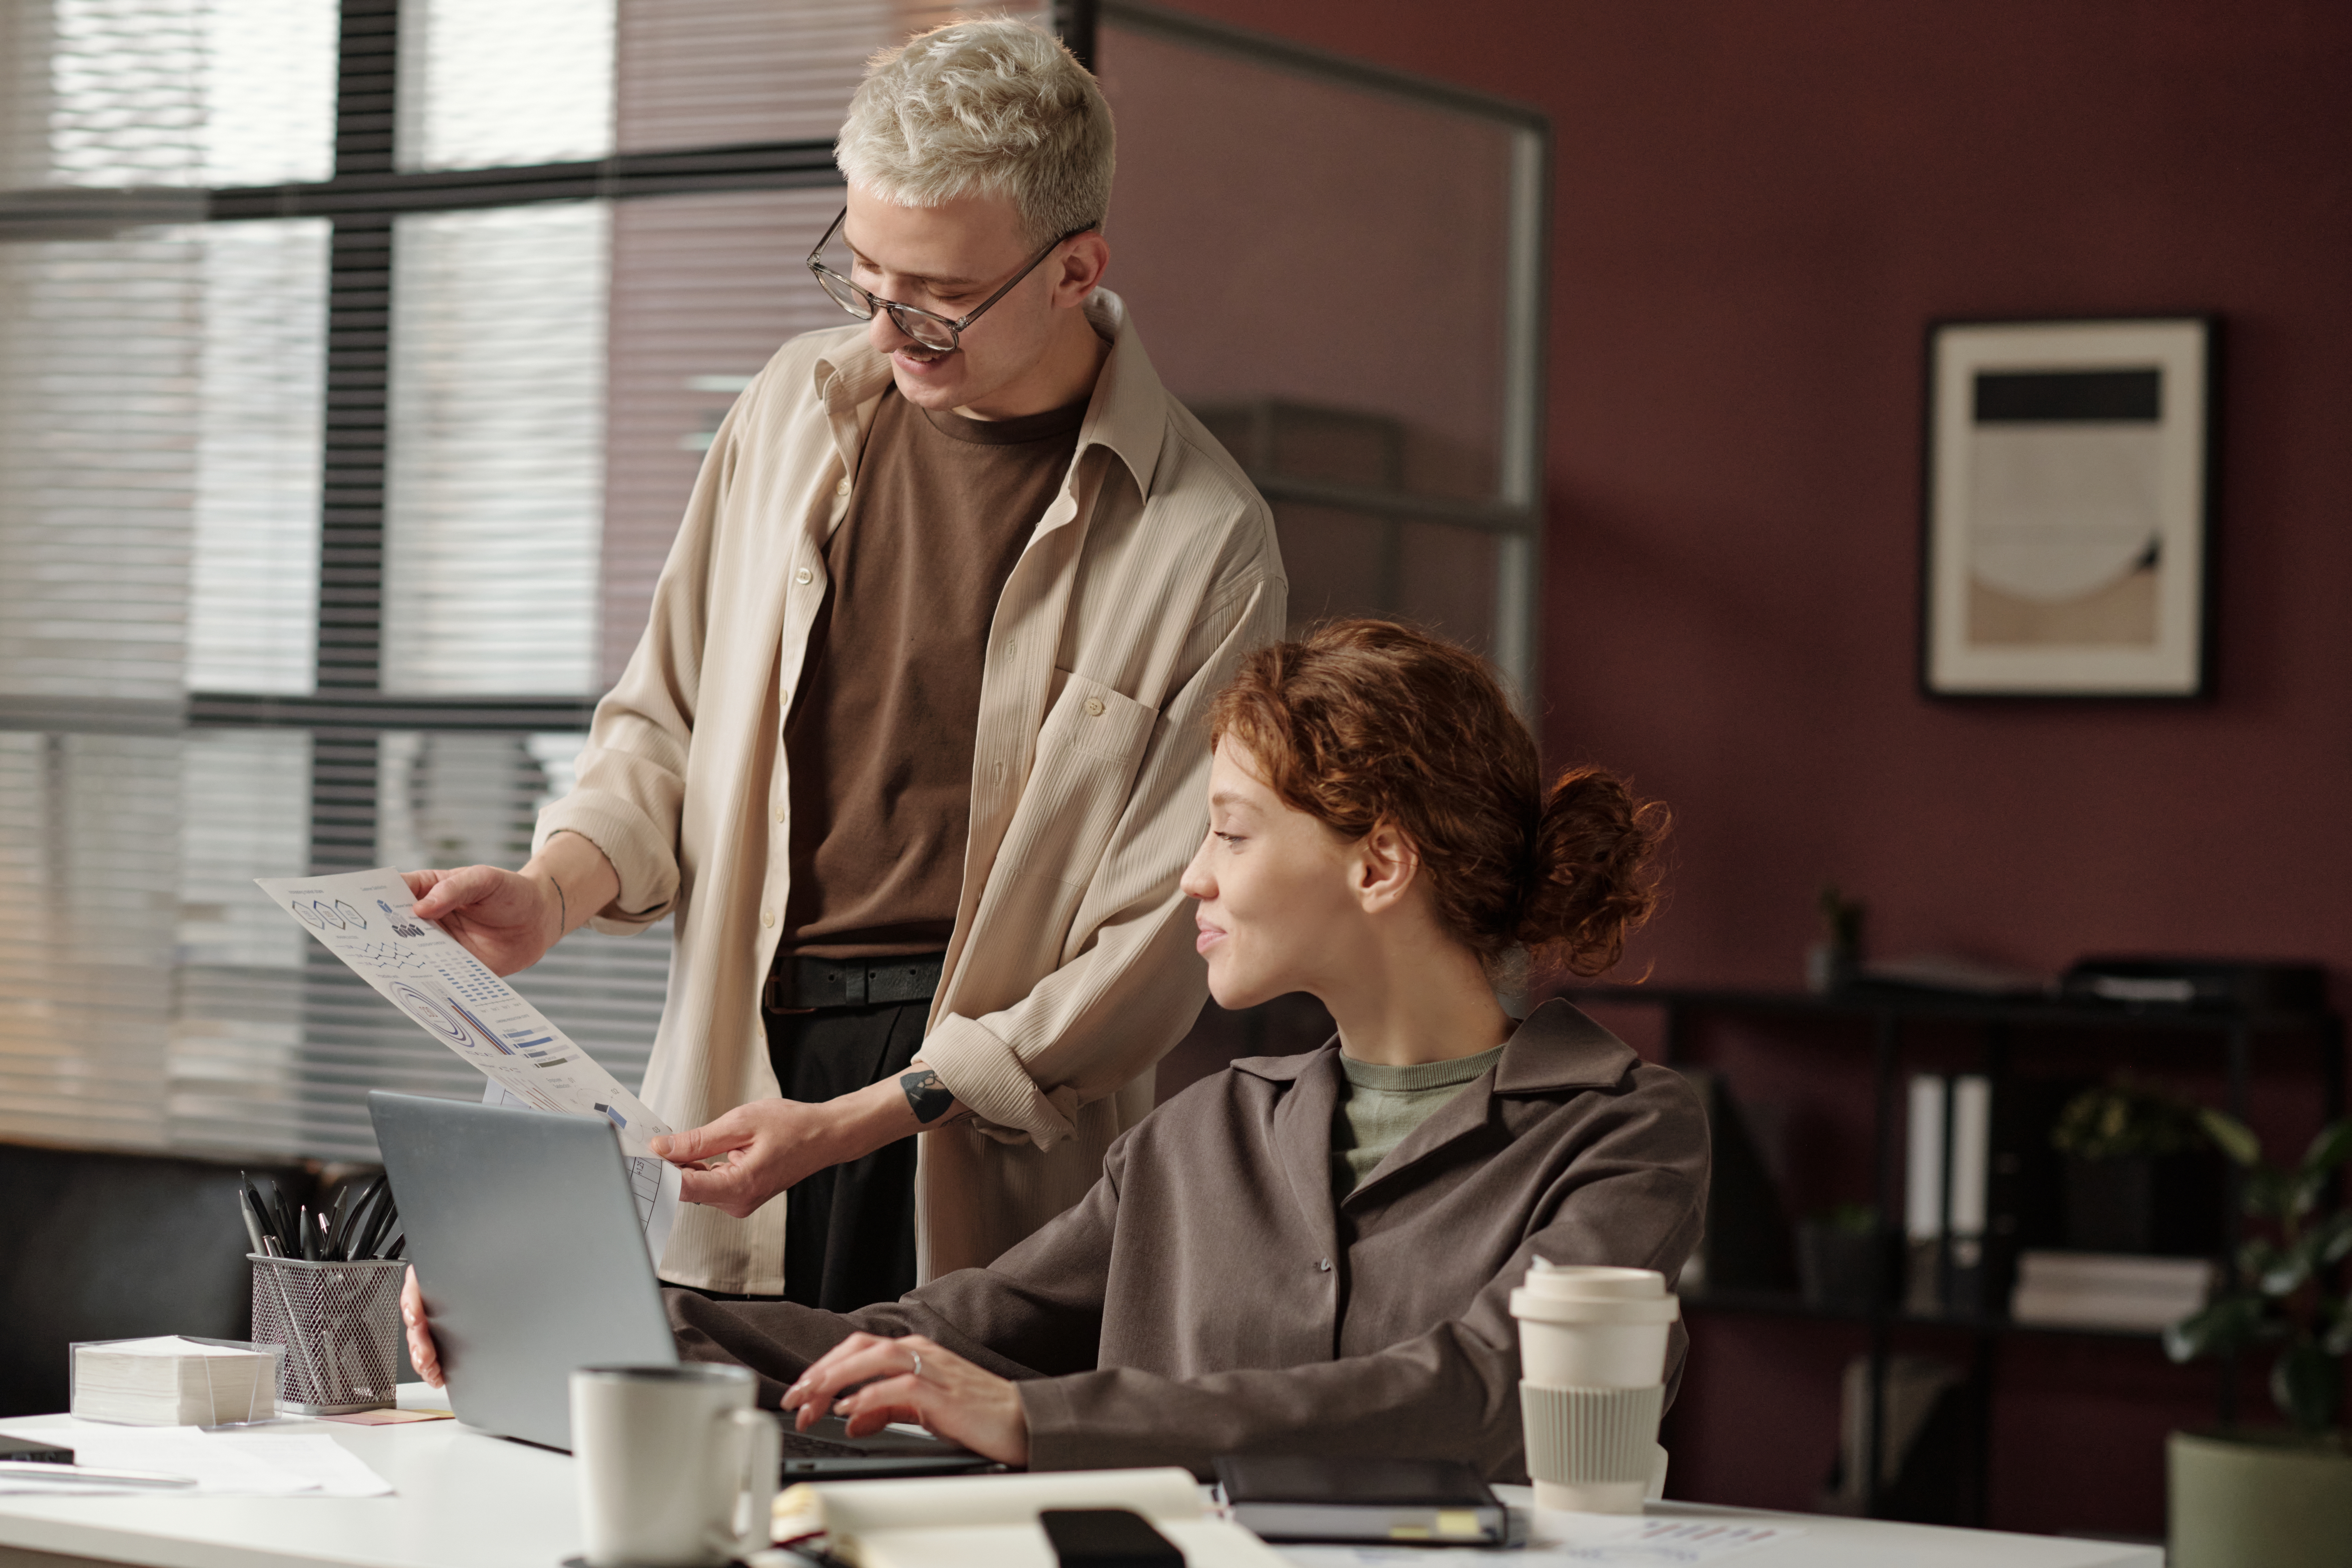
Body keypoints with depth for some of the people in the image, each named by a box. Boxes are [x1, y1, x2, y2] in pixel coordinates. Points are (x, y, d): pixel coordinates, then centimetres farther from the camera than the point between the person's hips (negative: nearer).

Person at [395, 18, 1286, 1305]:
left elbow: (1156, 941, -9)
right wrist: (556, 890, -3)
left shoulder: (1203, 542, -7)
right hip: (745, 1044, 4)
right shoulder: (795, 411, 8)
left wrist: (857, 1122, -14)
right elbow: (667, 718, 18)